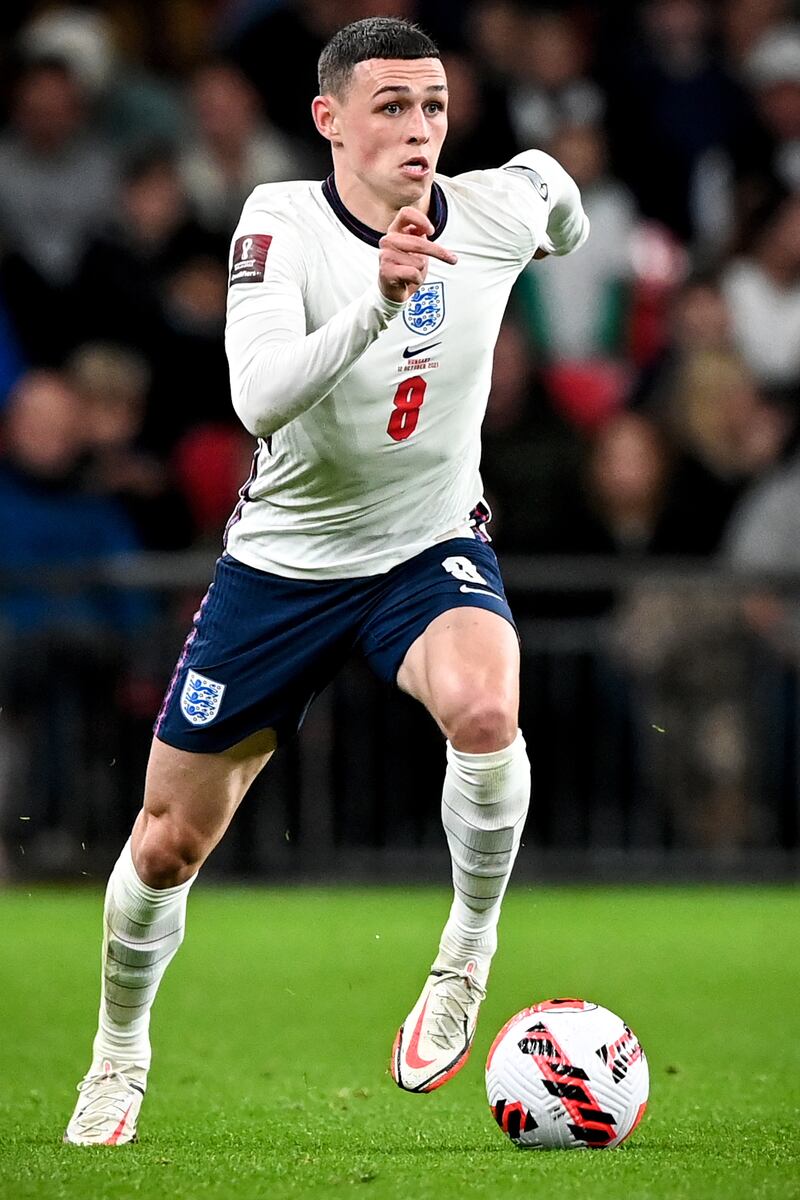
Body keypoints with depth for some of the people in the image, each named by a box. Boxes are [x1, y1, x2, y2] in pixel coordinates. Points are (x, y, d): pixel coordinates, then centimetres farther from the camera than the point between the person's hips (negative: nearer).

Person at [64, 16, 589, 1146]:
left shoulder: (494, 210, -12)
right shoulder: (282, 223, -20)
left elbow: (551, 177, 15)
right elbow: (259, 398, -36)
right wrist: (377, 299, -48)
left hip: (433, 549, 0)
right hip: (284, 559, 0)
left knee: (484, 712, -35)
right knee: (169, 844, 7)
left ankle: (469, 950, -11)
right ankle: (120, 1053, 35)